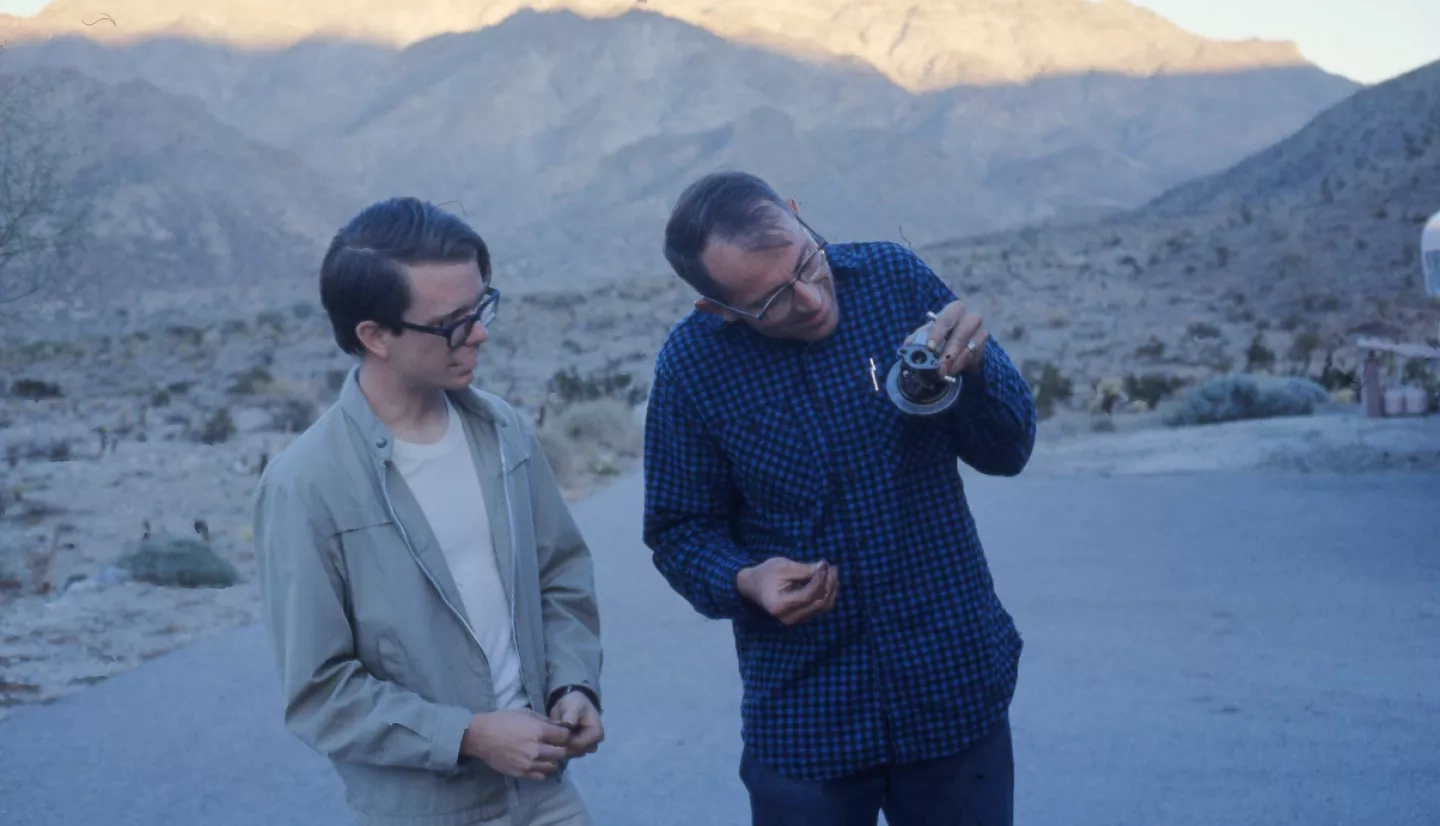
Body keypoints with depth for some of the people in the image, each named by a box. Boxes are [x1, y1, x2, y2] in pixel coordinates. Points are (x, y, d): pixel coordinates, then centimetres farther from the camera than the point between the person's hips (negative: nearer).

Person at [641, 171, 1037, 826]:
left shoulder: (896, 276, -6)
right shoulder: (692, 364, -9)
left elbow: (1006, 452, 0)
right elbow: (680, 530, 1)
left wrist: (976, 367, -20)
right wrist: (744, 582, -19)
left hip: (957, 690, 1)